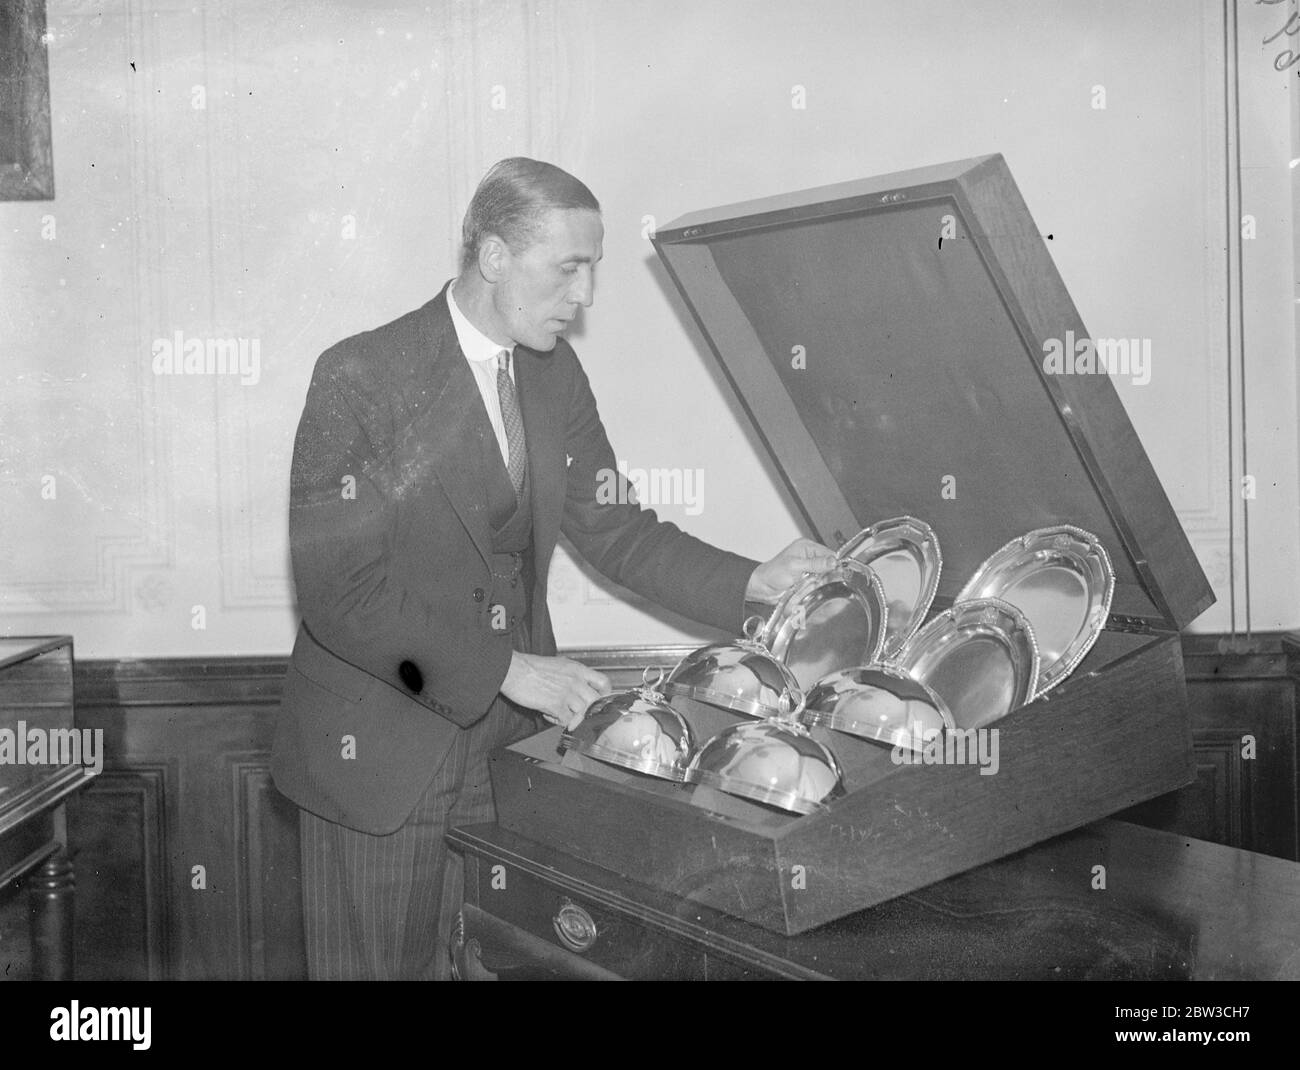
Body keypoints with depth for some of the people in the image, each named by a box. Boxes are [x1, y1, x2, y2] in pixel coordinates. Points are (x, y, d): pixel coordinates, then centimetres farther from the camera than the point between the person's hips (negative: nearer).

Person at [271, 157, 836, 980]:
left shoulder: (555, 373, 4)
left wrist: (752, 583, -6)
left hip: (511, 739, 6)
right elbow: (340, 591, -20)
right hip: (382, 753, -5)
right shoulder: (360, 379, -16)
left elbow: (612, 528, 8)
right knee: (385, 964, 10)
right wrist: (506, 669, -23)